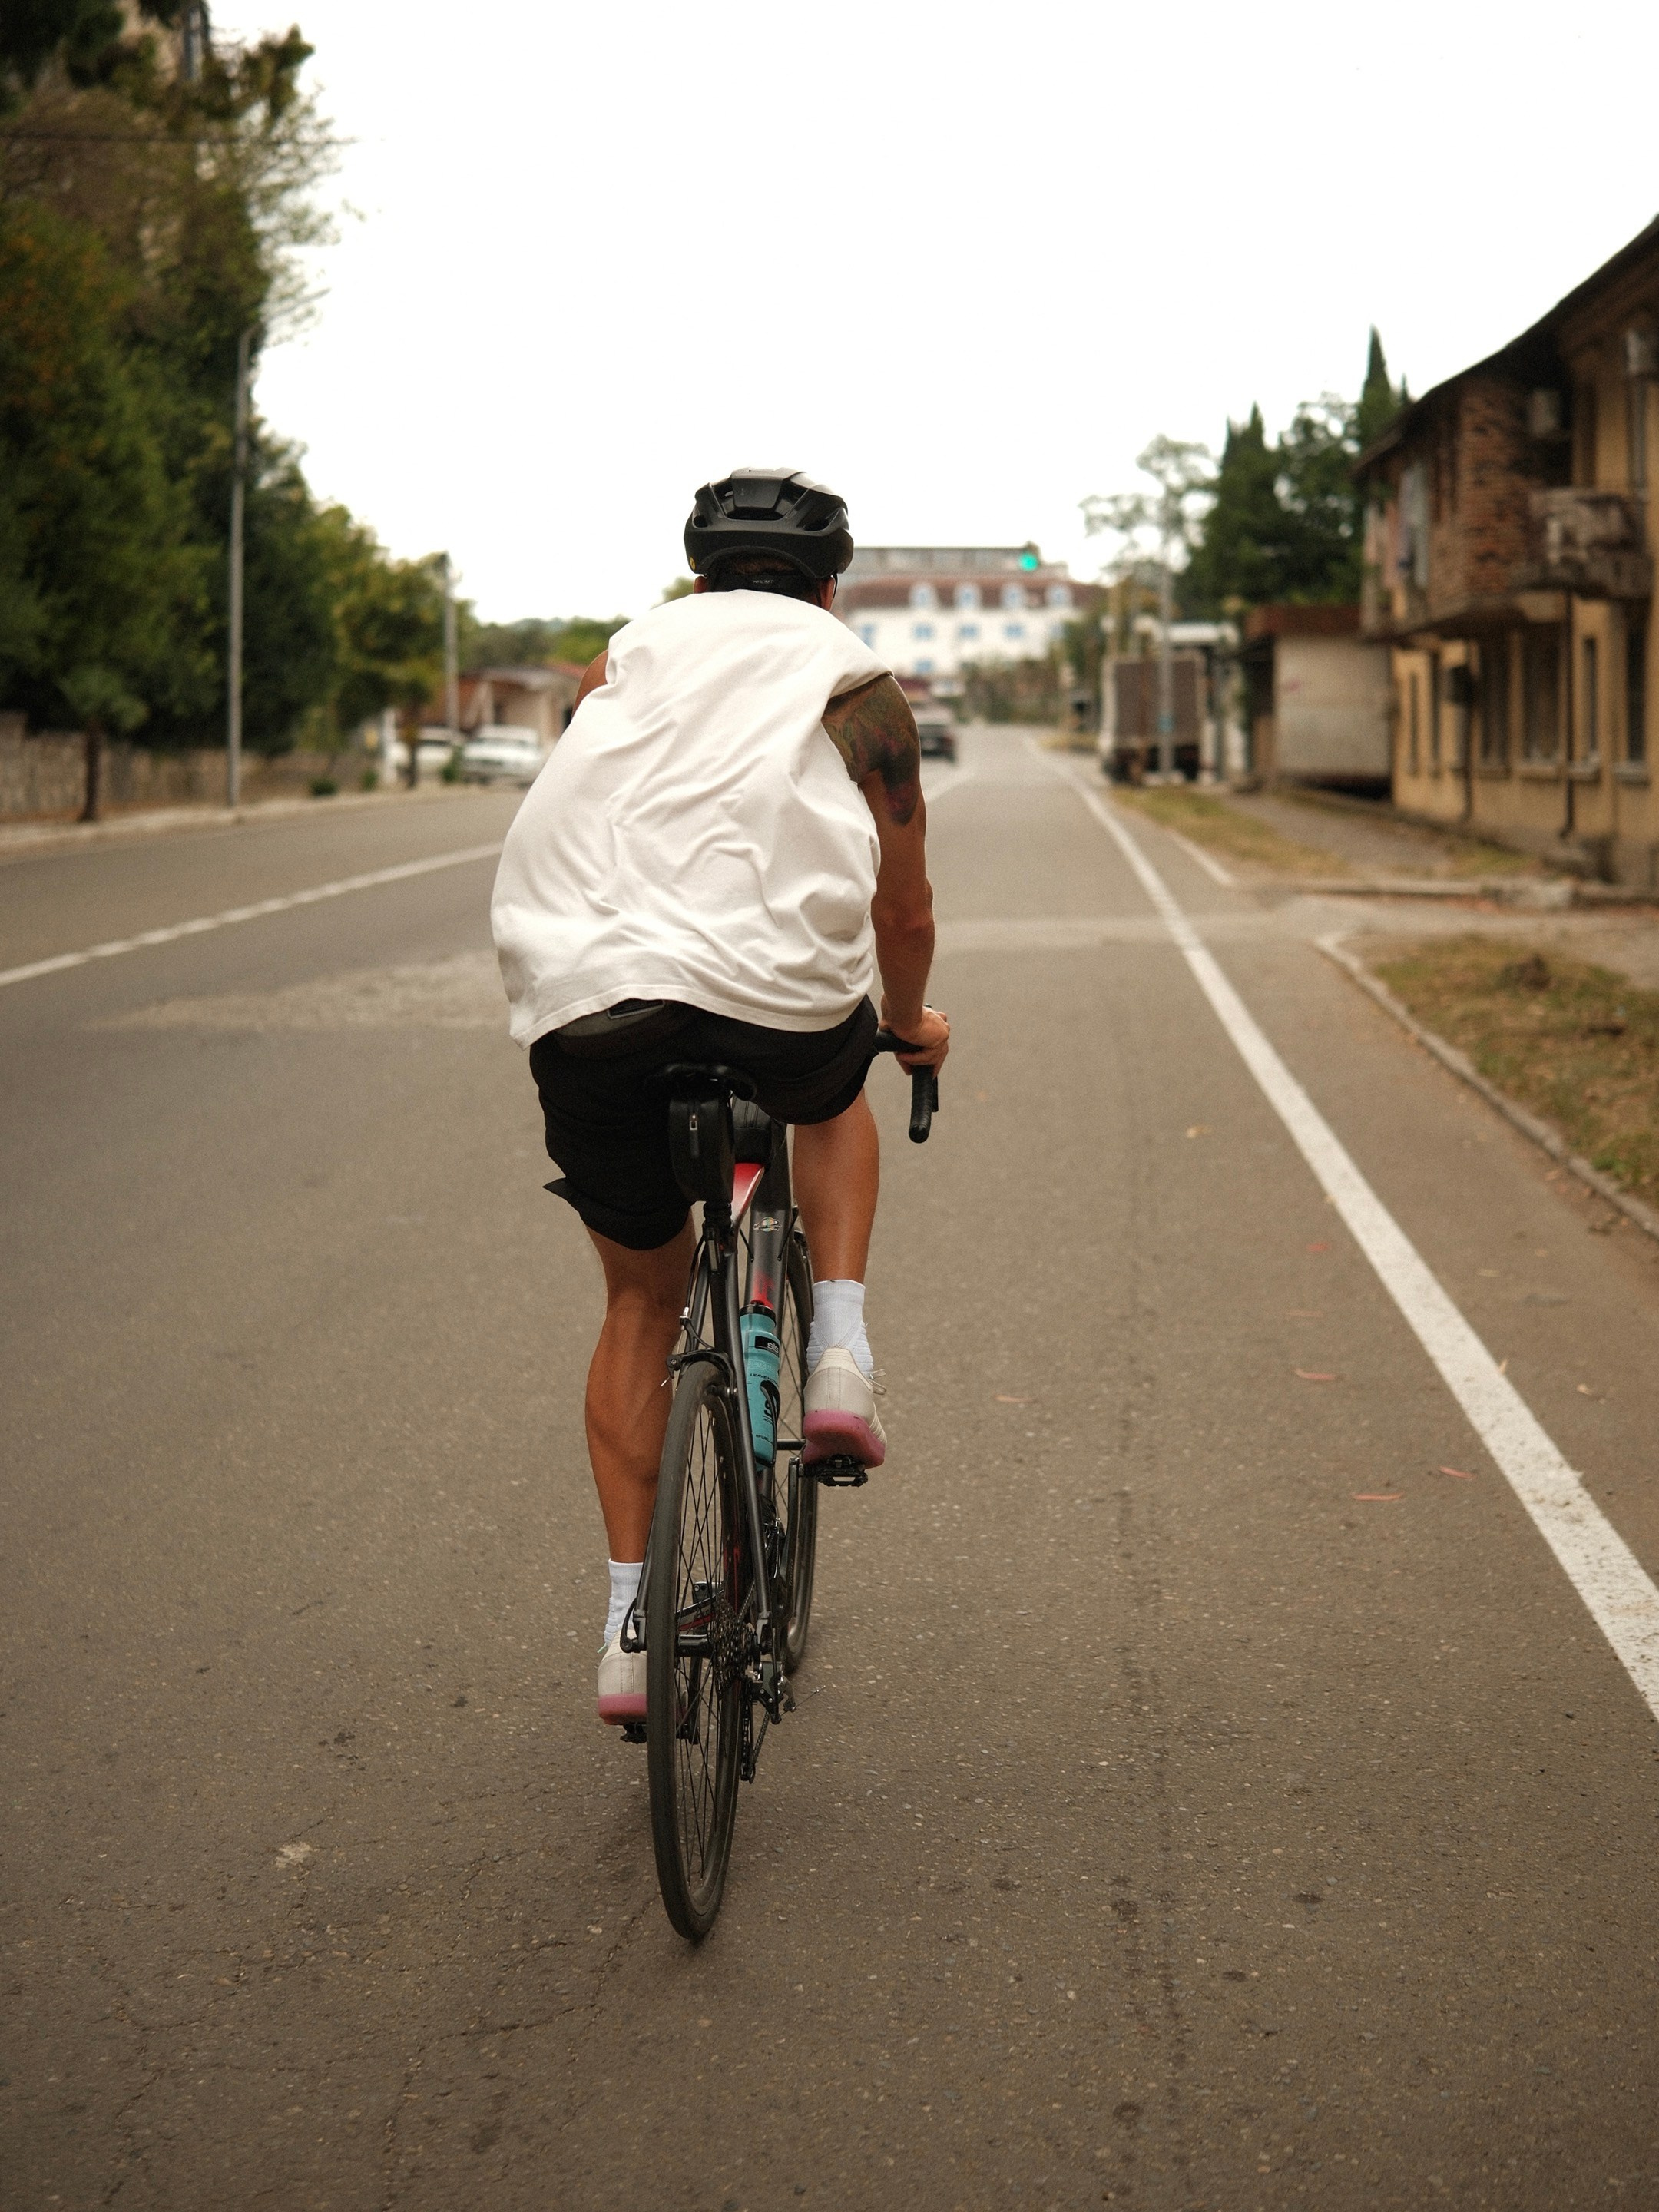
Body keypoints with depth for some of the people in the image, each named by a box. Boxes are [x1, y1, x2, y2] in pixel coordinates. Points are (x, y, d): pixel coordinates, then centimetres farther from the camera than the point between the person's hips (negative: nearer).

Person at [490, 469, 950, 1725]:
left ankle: (629, 1618, 15)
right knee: (837, 1095, 35)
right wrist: (912, 1023, 43)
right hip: (774, 997, -2)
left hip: (579, 1002, 2)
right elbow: (904, 911, 23)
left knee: (643, 1296, 20)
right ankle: (839, 1352, 14)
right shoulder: (856, 684, 18)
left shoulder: (627, 658, 26)